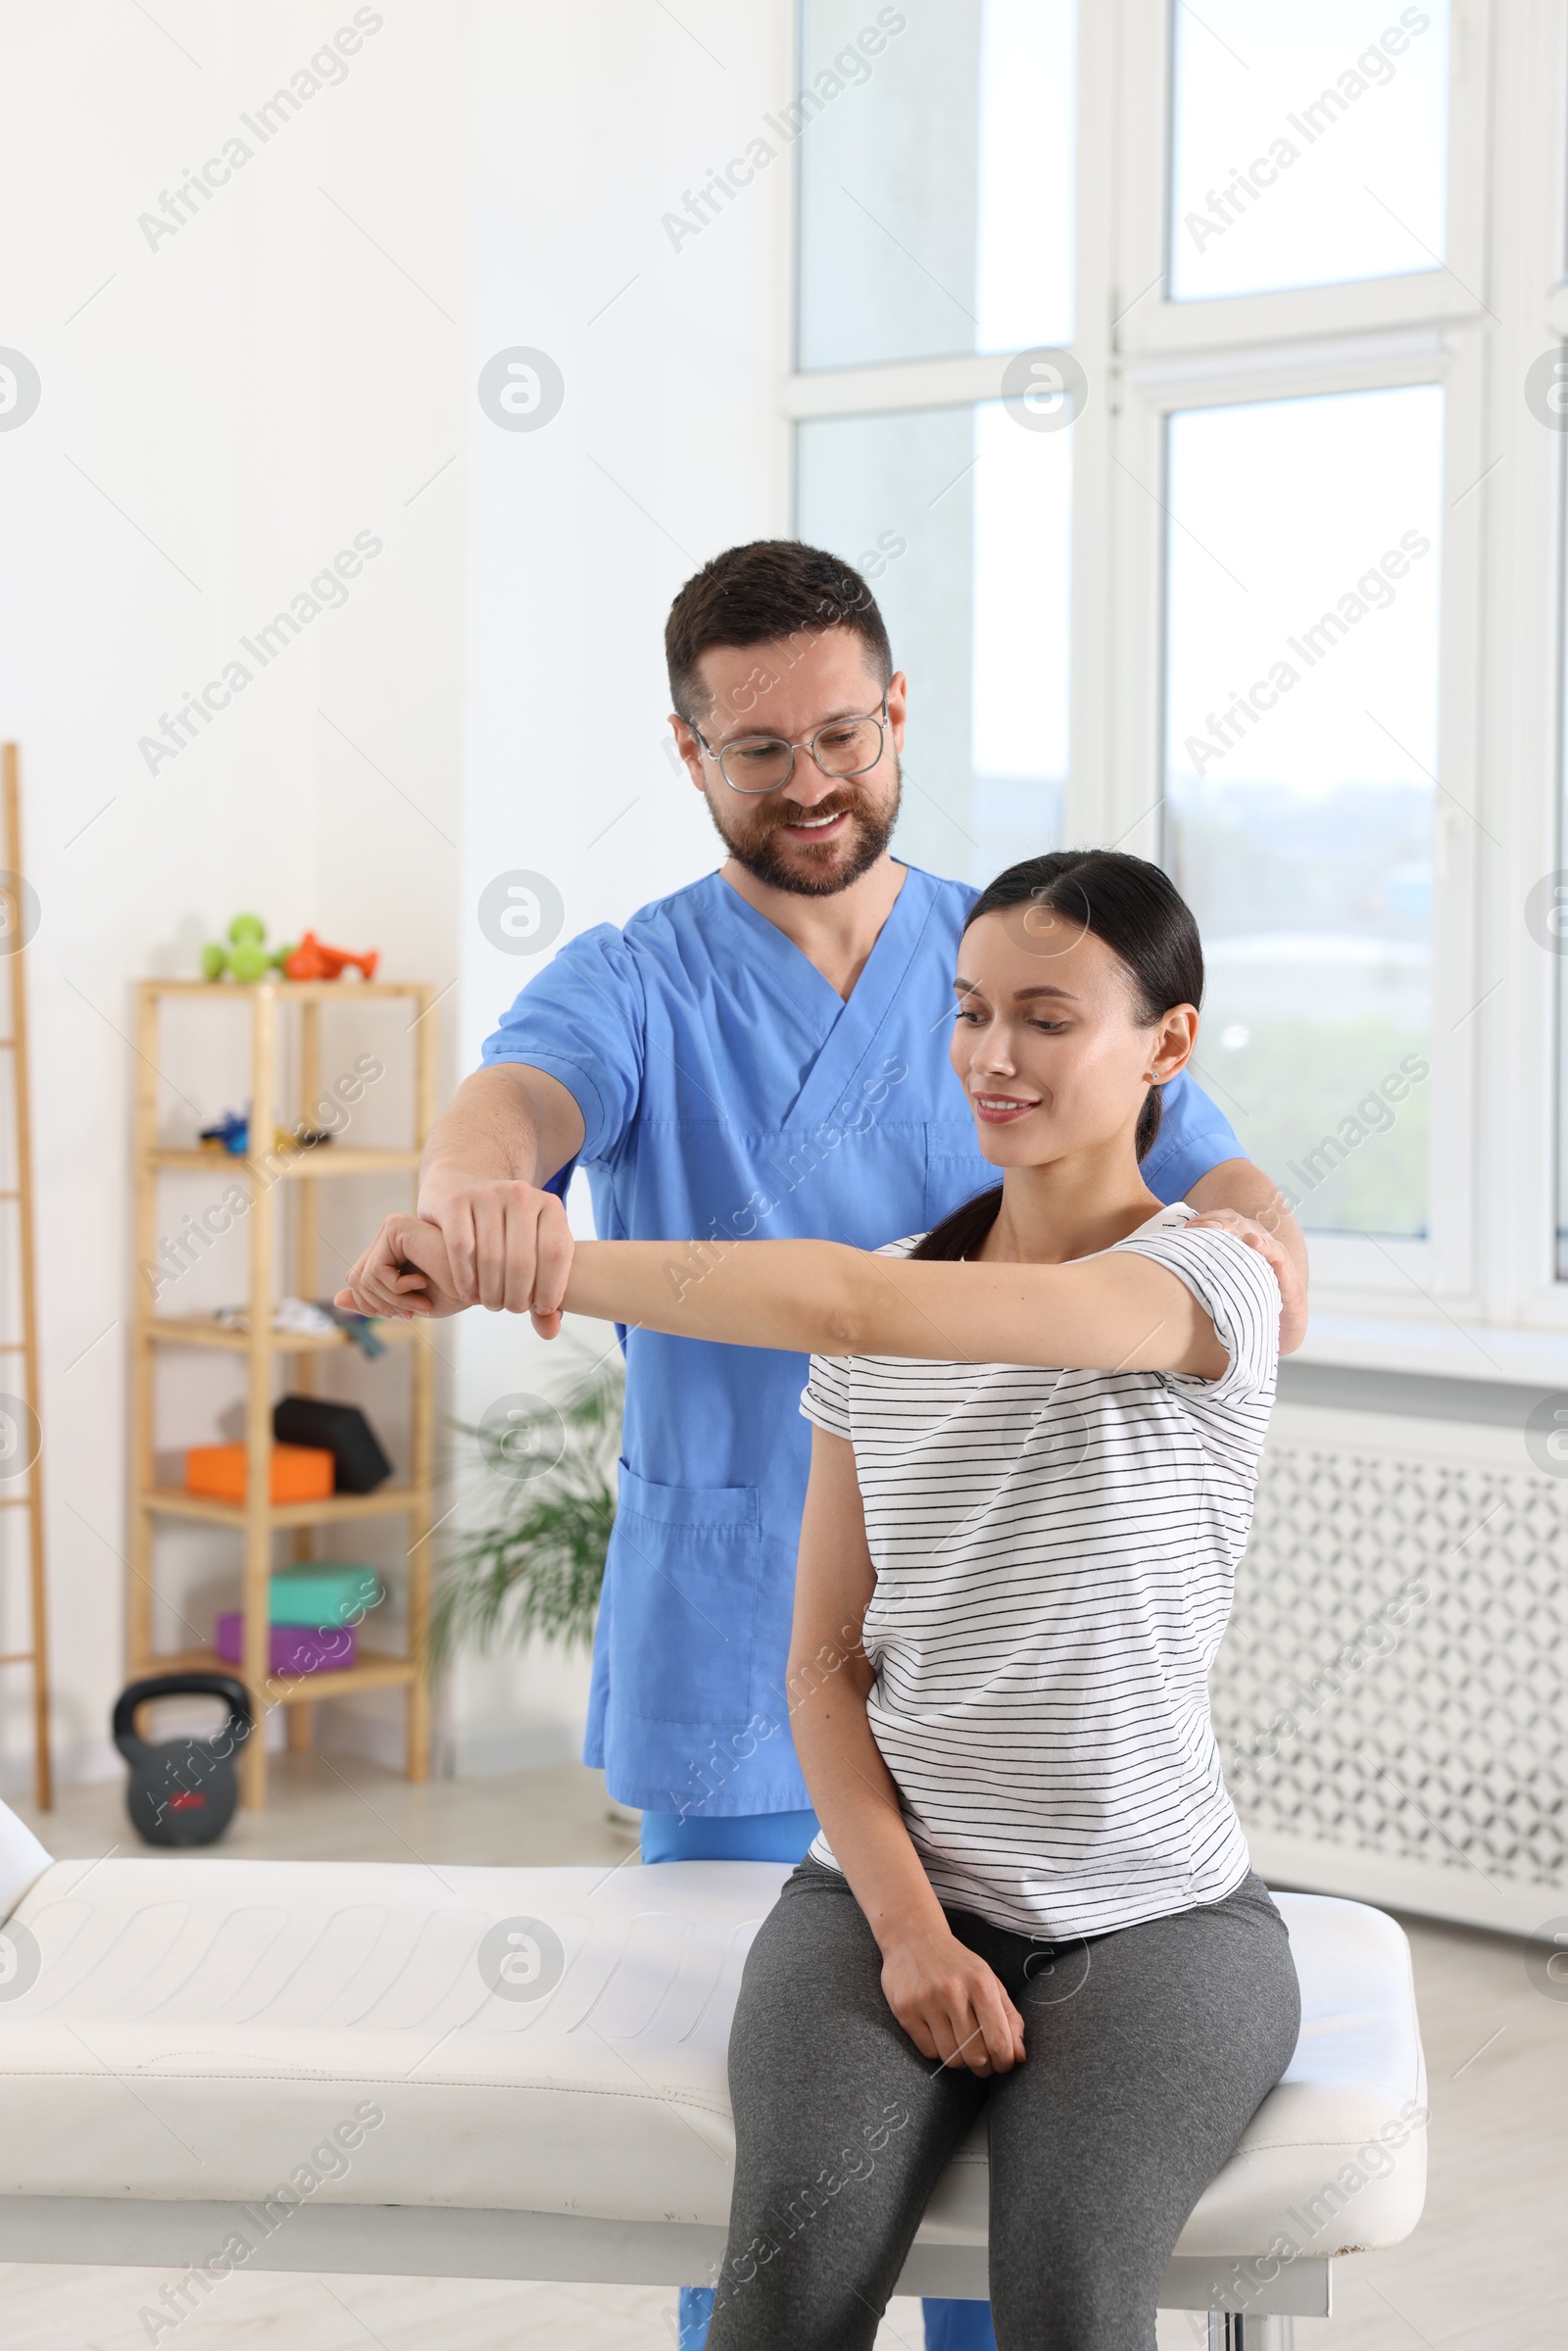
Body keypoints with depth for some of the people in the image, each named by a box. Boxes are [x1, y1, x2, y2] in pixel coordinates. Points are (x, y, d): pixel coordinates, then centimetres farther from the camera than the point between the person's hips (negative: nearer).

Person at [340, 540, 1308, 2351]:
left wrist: (1253, 1240, -31)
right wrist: (475, 1183, -52)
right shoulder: (635, 986, -4)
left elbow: (1206, 1171, -6)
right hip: (732, 1656, -2)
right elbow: (518, 1094, -26)